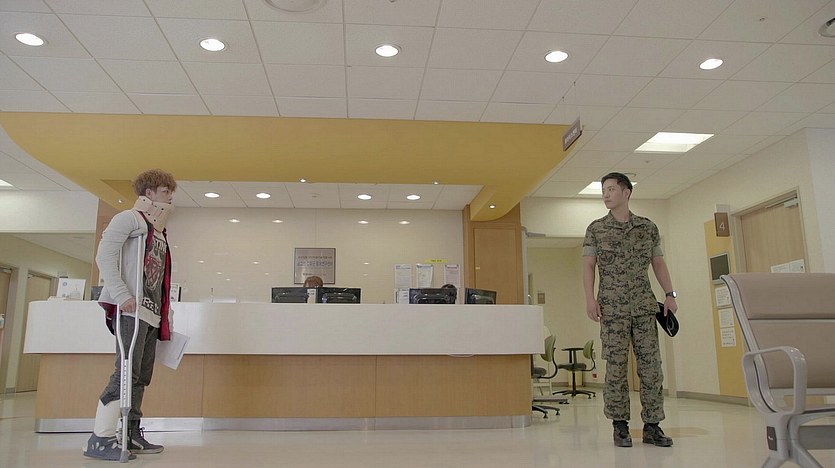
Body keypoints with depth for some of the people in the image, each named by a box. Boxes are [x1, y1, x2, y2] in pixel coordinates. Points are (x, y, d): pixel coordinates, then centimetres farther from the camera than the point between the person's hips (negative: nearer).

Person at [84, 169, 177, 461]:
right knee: (126, 371, -13)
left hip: (151, 313, 9)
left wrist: (165, 314, 16)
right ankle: (99, 440, -8)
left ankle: (132, 435, 16)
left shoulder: (160, 232, 23)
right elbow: (104, 256, -12)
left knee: (142, 376, 9)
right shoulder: (130, 218, 0)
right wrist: (123, 295, -20)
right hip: (131, 309, -9)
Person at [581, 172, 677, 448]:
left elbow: (658, 263, 13)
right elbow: (588, 265, 2)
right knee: (616, 366, -2)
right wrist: (590, 297, -9)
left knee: (651, 365, 0)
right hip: (612, 307, -2)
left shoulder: (649, 227, 12)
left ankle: (652, 426, 7)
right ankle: (620, 426, 6)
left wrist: (669, 294, 3)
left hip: (644, 305, 2)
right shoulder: (596, 229, 7)